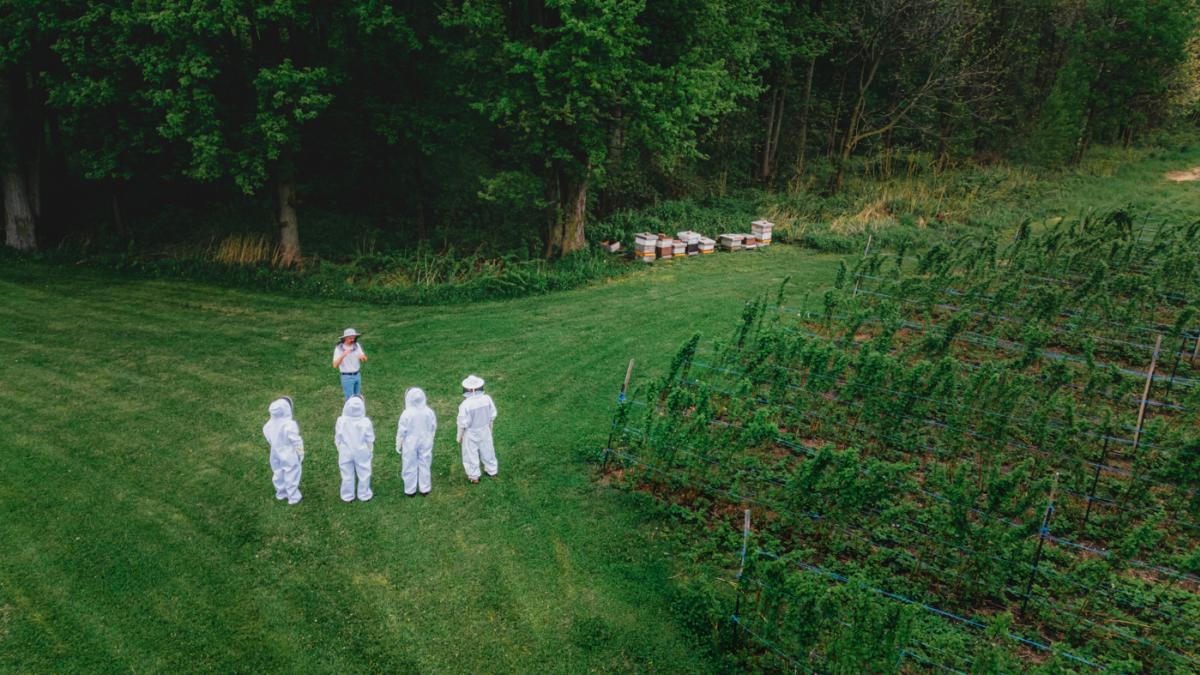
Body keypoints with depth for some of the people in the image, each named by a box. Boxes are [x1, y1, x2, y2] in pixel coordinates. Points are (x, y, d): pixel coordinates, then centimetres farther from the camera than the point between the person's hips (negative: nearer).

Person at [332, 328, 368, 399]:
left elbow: (365, 359, -4)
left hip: (357, 375, 5)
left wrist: (362, 356, -30)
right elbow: (335, 365, -26)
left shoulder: (357, 345, -6)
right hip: (347, 377, -5)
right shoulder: (338, 349, -19)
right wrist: (343, 355, -42)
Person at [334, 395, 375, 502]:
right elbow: (370, 440, -10)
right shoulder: (365, 422, -23)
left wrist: (340, 450, 10)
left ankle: (347, 496, 32)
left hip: (346, 453, 1)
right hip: (362, 453, -1)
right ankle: (364, 495, 33)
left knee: (347, 475, 18)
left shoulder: (341, 421, -20)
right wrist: (370, 450, 8)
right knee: (364, 475, 18)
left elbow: (337, 439, -8)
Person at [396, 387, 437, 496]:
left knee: (410, 467, 14)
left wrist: (398, 445, 1)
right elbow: (433, 427, 0)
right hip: (425, 443, 3)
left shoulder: (406, 414, -24)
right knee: (424, 465, 17)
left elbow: (401, 431, -14)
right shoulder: (429, 412, -14)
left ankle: (410, 490, 26)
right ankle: (425, 489, 29)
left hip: (410, 444, -2)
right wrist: (430, 439, 17)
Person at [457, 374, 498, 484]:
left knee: (471, 454, 17)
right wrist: (490, 427, 15)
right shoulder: (487, 399, -19)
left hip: (471, 433, -4)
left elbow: (463, 423, -19)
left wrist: (459, 436, -2)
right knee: (486, 450, 25)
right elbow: (492, 416, -4)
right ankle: (491, 470, 44)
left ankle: (474, 476, 32)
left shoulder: (465, 404, -30)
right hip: (485, 430, 4)